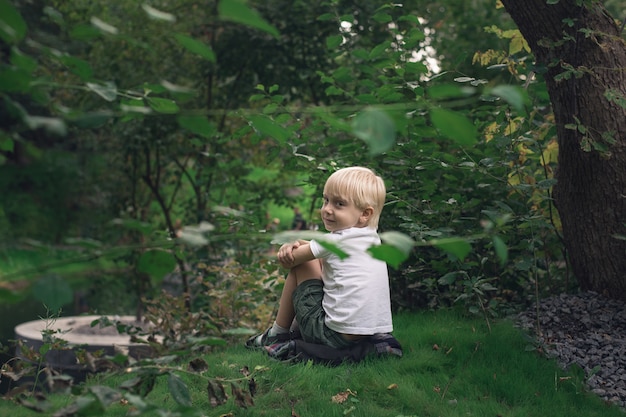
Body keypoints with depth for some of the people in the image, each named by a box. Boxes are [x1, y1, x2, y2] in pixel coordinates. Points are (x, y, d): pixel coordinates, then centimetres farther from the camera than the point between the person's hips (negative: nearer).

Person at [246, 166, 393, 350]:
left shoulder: (335, 241, -11)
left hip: (336, 337, -8)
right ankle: (298, 327, 32)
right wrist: (298, 244, 5)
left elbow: (288, 260, -2)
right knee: (320, 261, 21)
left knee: (300, 263, 7)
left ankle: (277, 334, 18)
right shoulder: (374, 240, 11)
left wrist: (290, 248, 20)